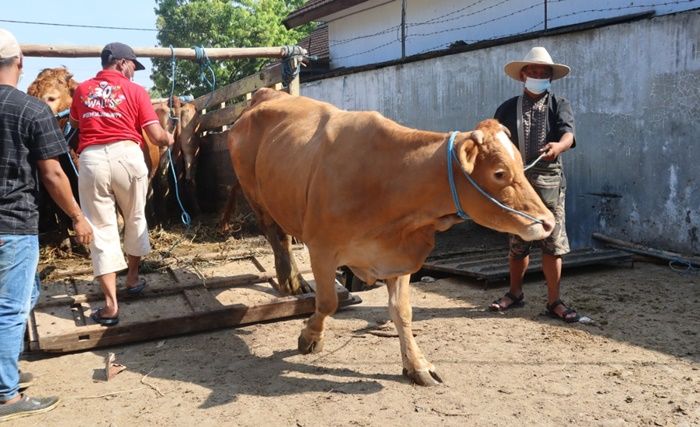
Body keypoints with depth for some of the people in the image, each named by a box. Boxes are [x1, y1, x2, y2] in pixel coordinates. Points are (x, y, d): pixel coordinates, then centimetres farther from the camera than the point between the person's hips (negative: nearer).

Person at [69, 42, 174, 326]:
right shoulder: (135, 90, 6)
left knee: (101, 229, 4)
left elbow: (75, 124, 32)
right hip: (127, 156, -1)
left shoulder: (82, 90, 15)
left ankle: (110, 305, 0)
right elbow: (156, 136, 2)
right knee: (135, 219, 22)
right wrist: (169, 139, 24)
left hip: (91, 160, 2)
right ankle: (133, 278, 37)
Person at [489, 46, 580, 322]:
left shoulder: (560, 106, 4)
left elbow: (568, 133, -14)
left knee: (553, 243, 0)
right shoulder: (508, 108, 9)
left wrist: (557, 146, -37)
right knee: (518, 243, 10)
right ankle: (515, 294, 27)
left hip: (550, 183, -1)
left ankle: (554, 302, 10)